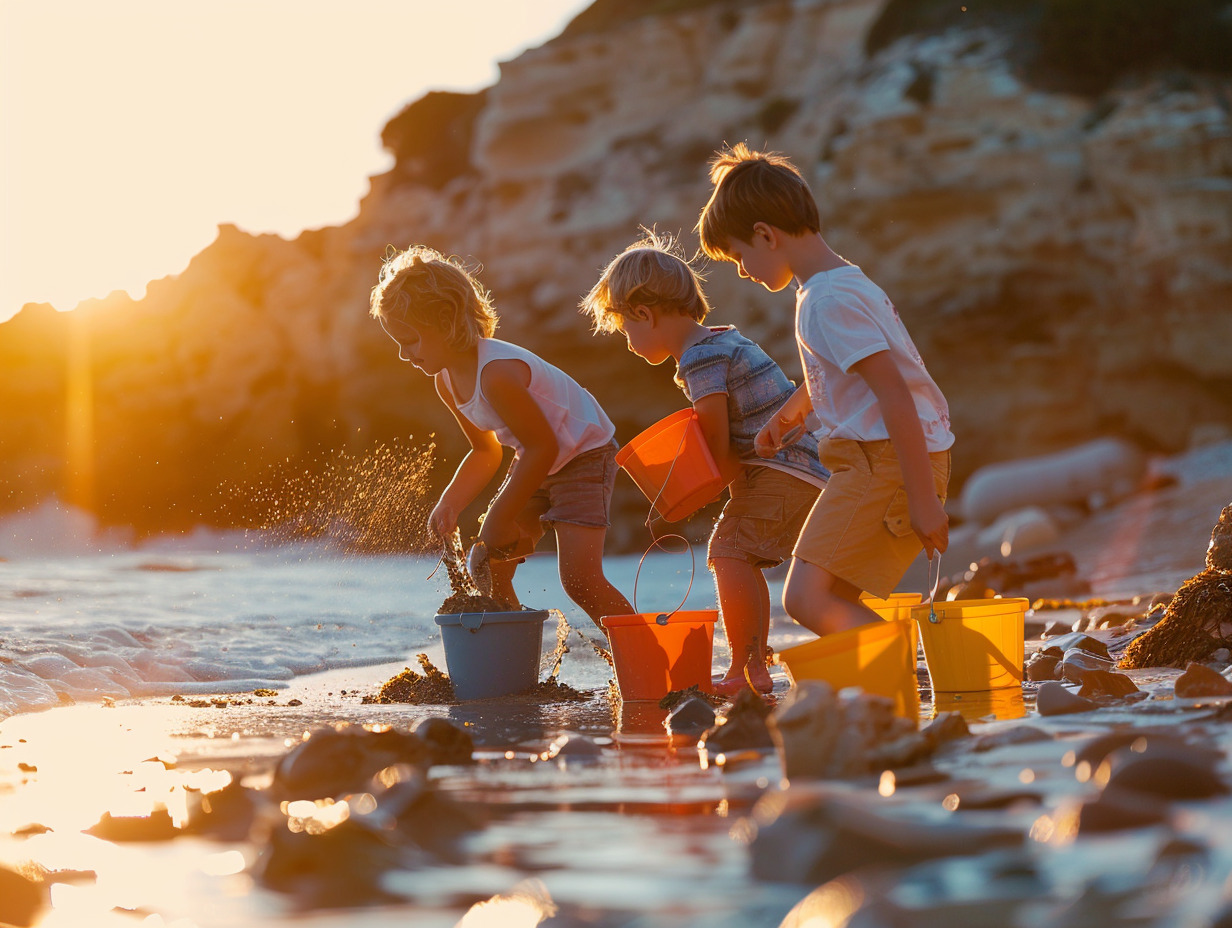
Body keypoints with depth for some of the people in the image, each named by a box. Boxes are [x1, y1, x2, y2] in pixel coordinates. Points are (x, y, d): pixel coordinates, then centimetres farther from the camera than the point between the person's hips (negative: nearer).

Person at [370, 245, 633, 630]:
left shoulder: (497, 374, -32)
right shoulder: (446, 381, -2)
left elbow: (543, 447, -26)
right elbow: (485, 452, 10)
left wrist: (497, 521, -19)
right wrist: (450, 504, -6)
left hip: (584, 451, -9)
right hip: (538, 463, 9)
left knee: (580, 578, -20)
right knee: (487, 567, 4)